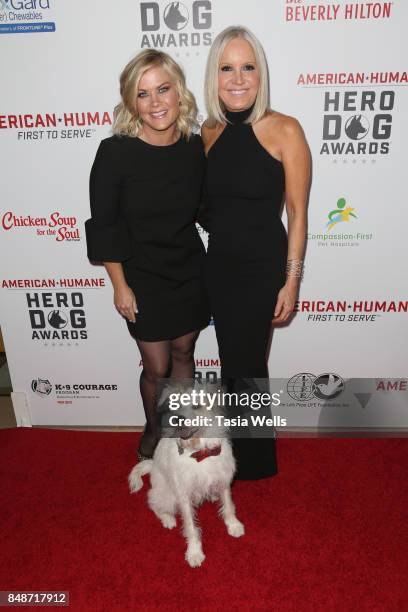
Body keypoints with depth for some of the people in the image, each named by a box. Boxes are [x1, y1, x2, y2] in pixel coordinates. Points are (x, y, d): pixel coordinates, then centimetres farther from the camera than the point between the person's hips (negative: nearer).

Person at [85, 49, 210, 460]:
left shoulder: (196, 146, -5)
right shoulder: (115, 153, -16)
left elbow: (204, 208, 7)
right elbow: (104, 226, -11)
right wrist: (120, 286, -10)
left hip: (191, 273, 3)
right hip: (143, 279, -3)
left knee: (183, 353, 18)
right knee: (156, 367, 10)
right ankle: (153, 429, 41)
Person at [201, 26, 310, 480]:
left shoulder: (284, 130, -11)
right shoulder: (210, 131, 4)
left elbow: (297, 212, -9)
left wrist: (291, 280, -11)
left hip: (262, 266, -5)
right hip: (218, 263, 5)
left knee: (245, 364, 8)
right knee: (232, 358, 18)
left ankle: (254, 460, 37)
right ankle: (235, 446, 44)